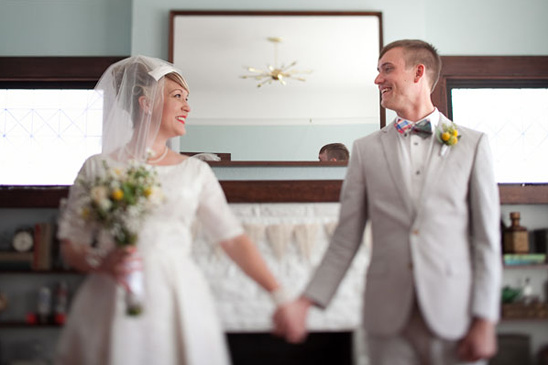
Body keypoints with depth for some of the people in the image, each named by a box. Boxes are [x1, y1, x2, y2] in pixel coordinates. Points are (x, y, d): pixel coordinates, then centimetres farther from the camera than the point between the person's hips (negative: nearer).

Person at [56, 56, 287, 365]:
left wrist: (278, 293, -4)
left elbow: (232, 237, 3)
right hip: (115, 304, -1)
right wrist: (101, 264, -17)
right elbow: (71, 243, 4)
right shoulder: (99, 168, 2)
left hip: (179, 303, 1)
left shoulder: (195, 171, 6)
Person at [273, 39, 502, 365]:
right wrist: (306, 302, -5)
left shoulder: (472, 144, 3)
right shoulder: (366, 149, 6)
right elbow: (346, 238, 3)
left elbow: (487, 239, 0)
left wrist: (486, 320, -6)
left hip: (453, 315, -1)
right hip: (389, 318, 1)